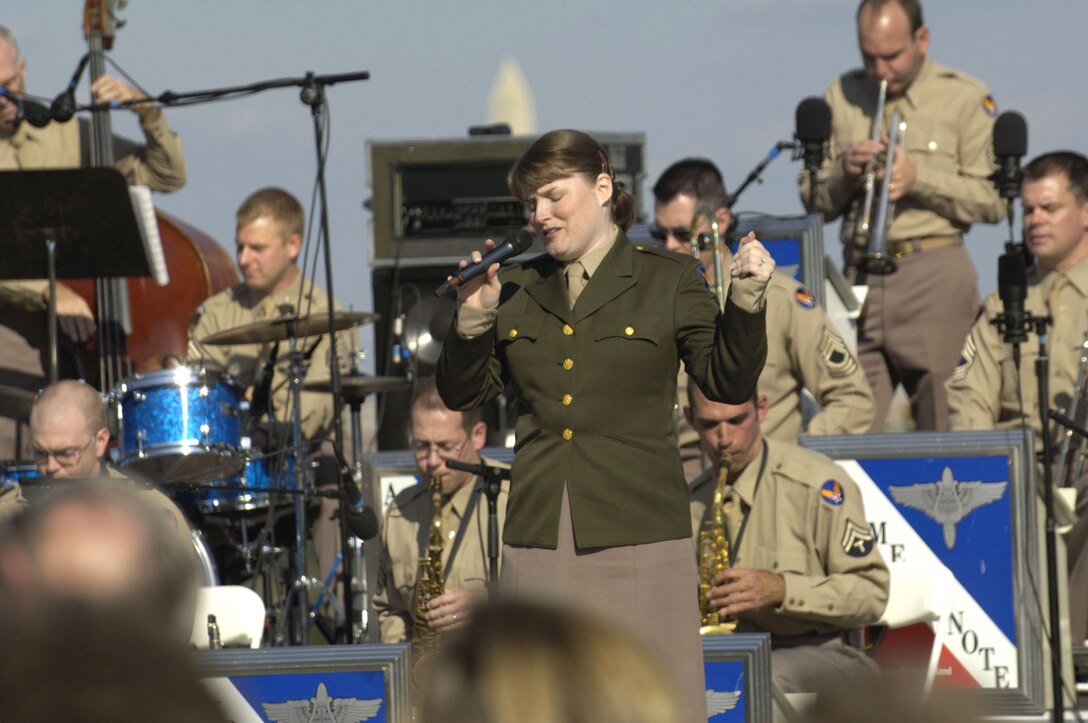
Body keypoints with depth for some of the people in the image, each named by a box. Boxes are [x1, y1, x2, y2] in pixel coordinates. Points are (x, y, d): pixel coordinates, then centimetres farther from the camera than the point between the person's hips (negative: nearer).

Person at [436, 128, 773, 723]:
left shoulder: (670, 281, 5)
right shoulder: (518, 290, 14)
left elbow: (729, 382, 3)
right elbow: (462, 394, 15)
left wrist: (745, 302, -11)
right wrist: (473, 318, -1)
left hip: (637, 535, -3)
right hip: (539, 536, 3)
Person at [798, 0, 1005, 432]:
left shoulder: (964, 98, 5)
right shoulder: (841, 97, 16)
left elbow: (995, 201, -2)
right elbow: (814, 202, 16)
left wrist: (919, 178, -12)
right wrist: (844, 172, -5)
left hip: (934, 277, -3)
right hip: (859, 277, 3)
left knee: (942, 420, -7)